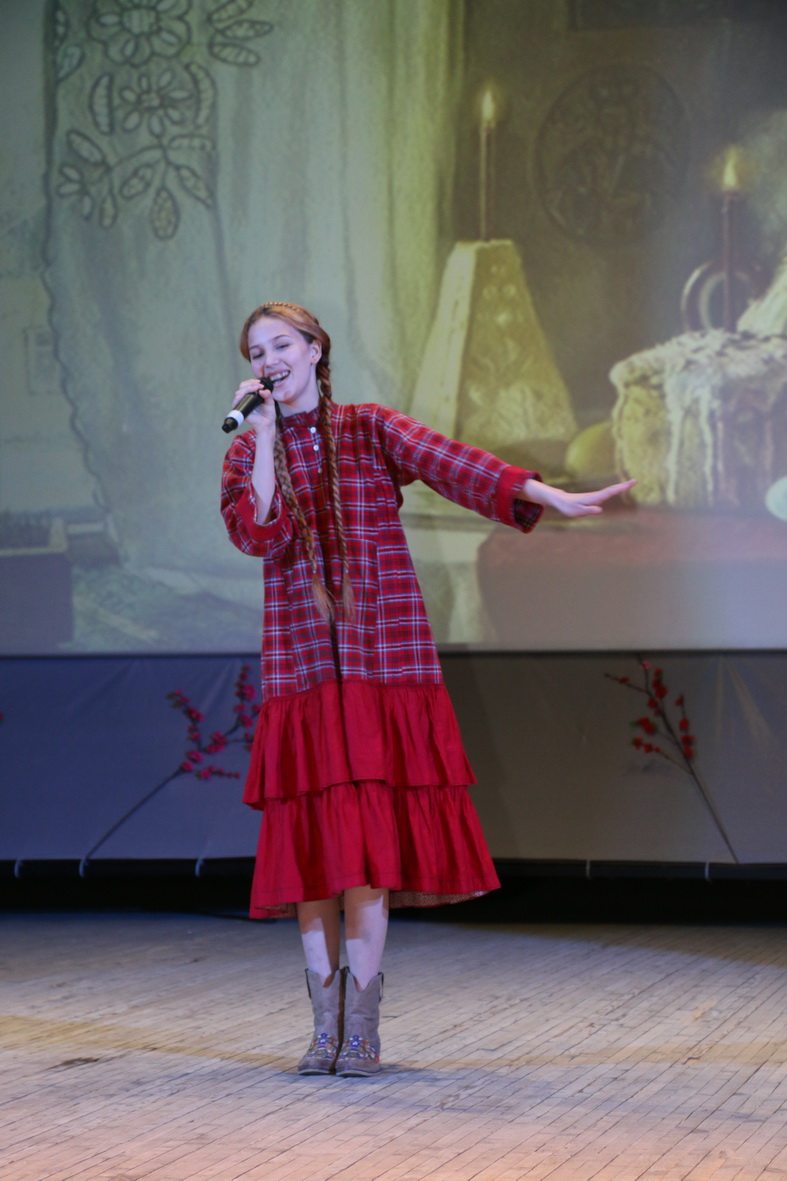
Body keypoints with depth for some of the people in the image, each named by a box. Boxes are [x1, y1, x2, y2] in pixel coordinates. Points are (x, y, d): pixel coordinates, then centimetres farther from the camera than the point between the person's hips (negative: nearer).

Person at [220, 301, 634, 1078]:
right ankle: (326, 1025, 8)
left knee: (369, 839, -5)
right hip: (300, 665, 2)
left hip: (382, 659, -1)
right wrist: (266, 437, -10)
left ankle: (362, 1028, 1)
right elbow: (255, 535, -8)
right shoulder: (247, 452, 10)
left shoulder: (370, 430, 5)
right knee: (311, 843, -1)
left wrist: (550, 497, -24)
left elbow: (452, 465, -10)